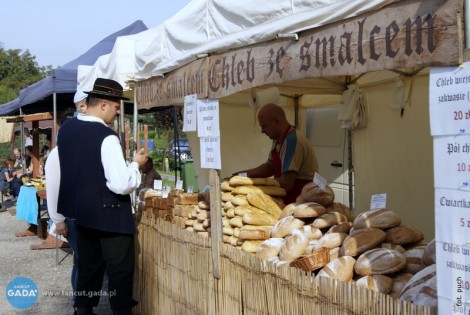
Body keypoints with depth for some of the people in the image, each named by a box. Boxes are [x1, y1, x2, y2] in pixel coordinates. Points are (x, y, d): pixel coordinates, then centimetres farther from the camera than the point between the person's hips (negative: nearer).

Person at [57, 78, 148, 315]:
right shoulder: (107, 137, -22)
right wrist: (136, 164, -9)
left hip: (80, 209, 8)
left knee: (88, 266, 20)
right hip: (109, 213, -8)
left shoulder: (66, 128, 2)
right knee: (120, 270, 5)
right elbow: (122, 185, -24)